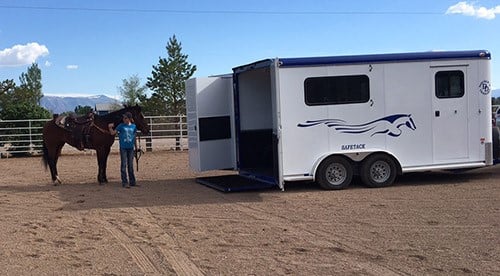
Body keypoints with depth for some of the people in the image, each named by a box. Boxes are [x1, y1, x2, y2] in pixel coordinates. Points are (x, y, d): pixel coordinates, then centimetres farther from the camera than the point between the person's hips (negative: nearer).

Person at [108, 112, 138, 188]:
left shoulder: (133, 126, 4)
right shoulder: (121, 126, -2)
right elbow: (113, 133, -3)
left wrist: (136, 148, 12)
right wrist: (110, 128, -21)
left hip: (131, 148, 2)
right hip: (123, 147, -2)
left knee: (130, 165, 10)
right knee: (124, 165, -2)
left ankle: (132, 182, 17)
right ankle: (125, 182, 2)